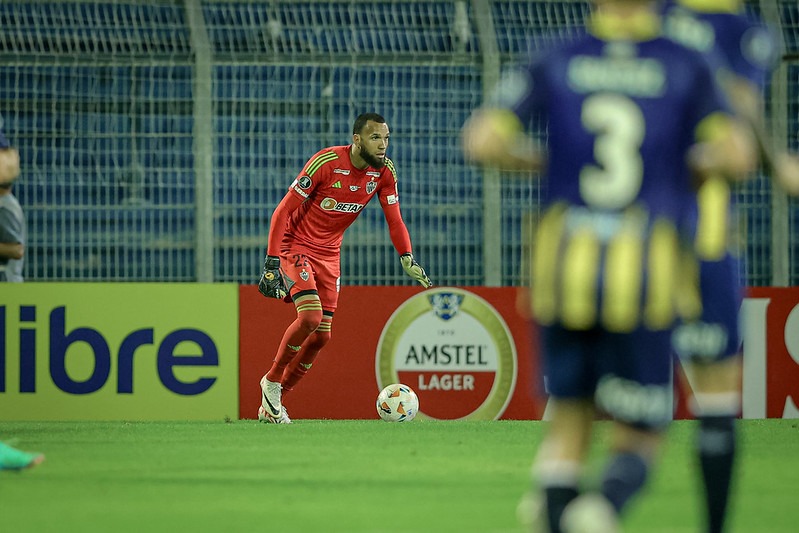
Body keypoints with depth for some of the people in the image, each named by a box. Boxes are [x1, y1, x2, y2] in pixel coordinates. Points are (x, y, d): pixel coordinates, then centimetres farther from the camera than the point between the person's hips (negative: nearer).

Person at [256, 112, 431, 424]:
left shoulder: (384, 171, -6)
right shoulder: (326, 162, -22)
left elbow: (394, 220, 3)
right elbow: (284, 211, -19)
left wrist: (407, 258, -15)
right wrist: (272, 263, -23)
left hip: (329, 255, 6)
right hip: (296, 246, -6)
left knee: (321, 335, 3)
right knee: (310, 317, -25)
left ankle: (272, 404, 18)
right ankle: (272, 381, -2)